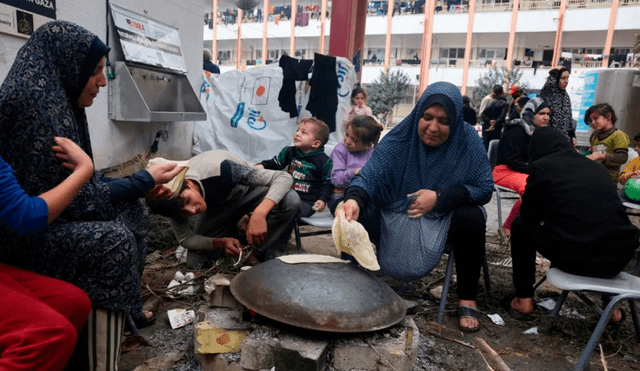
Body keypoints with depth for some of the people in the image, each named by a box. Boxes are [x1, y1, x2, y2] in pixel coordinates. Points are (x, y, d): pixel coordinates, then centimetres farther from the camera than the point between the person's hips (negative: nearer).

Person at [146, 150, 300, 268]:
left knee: (290, 200, -35)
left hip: (249, 192, -3)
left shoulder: (219, 169, -41)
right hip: (216, 207, 3)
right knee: (195, 263, -11)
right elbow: (185, 238, -13)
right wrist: (220, 242, -32)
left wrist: (258, 214, -56)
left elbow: (284, 177, -40)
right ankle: (236, 232, 15)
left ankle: (267, 258, -13)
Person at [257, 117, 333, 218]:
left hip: (307, 202, -6)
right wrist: (262, 166, -1)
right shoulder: (289, 151, 9)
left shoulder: (324, 161, -6)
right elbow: (274, 163, 18)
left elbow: (328, 183, 0)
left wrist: (323, 199, -13)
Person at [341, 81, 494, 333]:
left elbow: (485, 188, -12)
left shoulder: (468, 141, -12)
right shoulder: (398, 139, -14)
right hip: (396, 215, 0)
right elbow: (369, 175, -25)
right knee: (357, 213, -24)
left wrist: (440, 198, -27)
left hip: (445, 218, 1)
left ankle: (467, 299, -9)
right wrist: (354, 199, -49)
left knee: (472, 219, -31)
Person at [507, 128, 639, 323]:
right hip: (620, 255, 6)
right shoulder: (597, 167, 20)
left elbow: (529, 215, 13)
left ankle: (524, 300, 21)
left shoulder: (541, 166, 4)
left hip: (573, 254, -5)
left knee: (521, 225, 21)